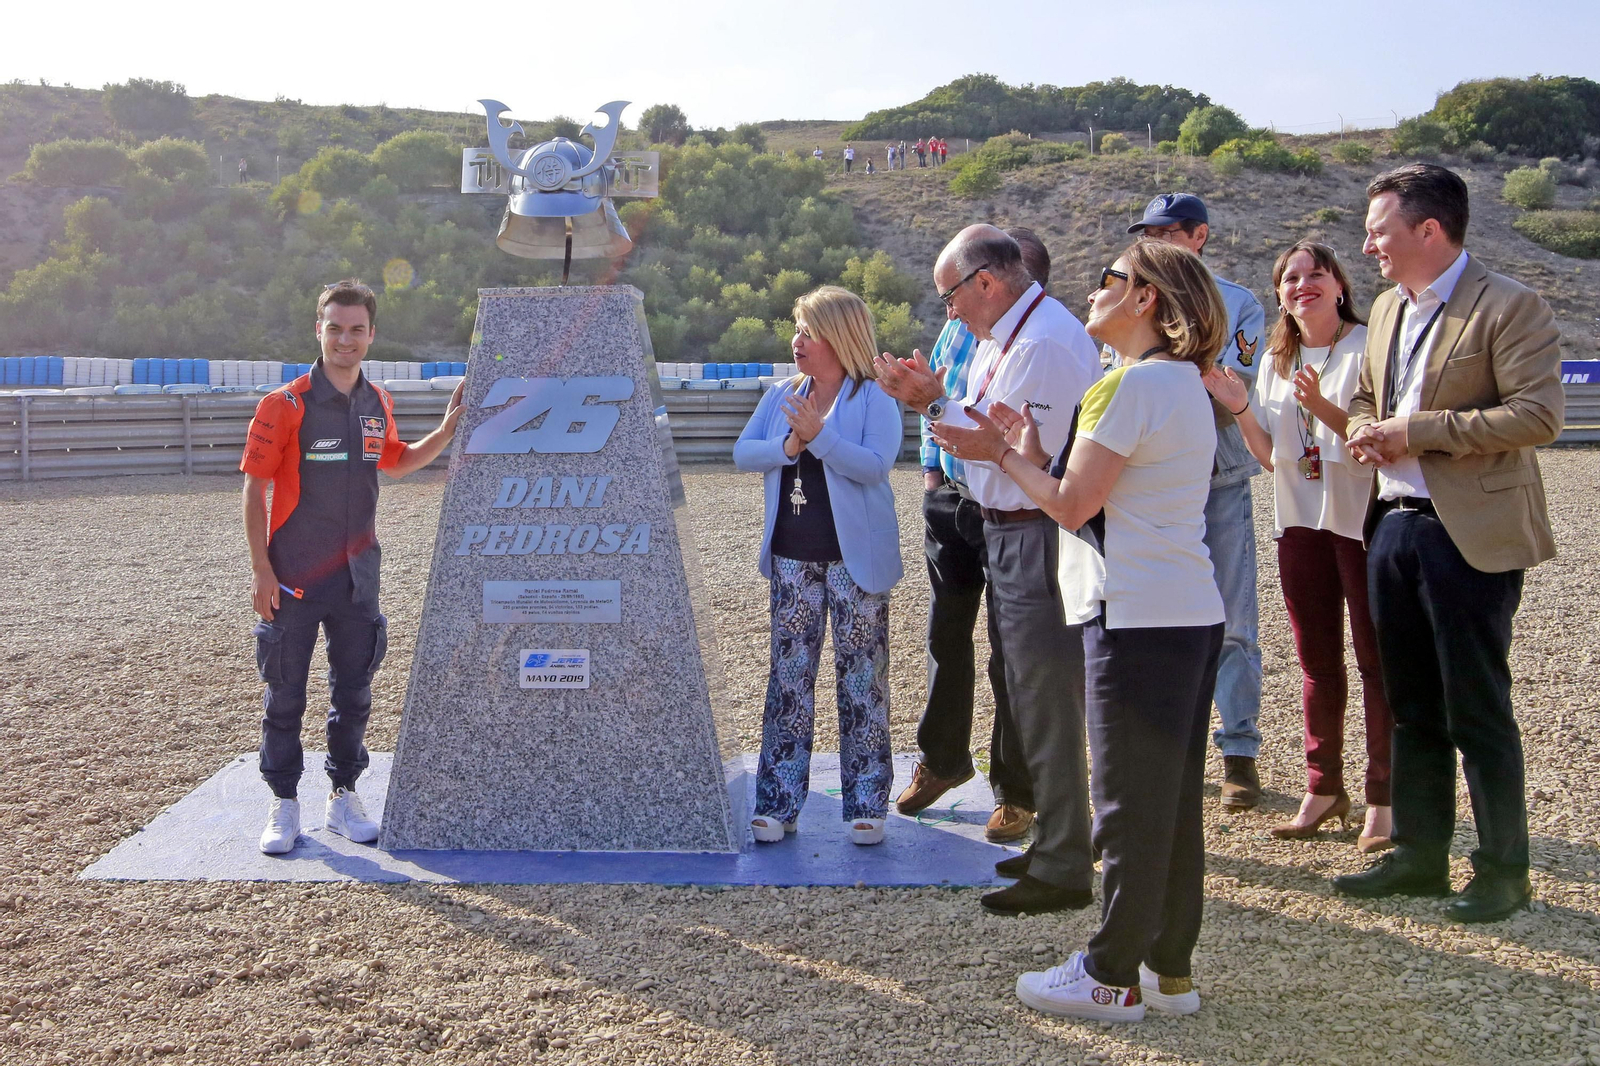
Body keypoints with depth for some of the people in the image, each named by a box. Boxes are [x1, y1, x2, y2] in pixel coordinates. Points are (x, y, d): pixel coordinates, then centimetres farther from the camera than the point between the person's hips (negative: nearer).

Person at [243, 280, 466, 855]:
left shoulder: (377, 404, 6)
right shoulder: (285, 404, -10)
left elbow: (395, 463, 23)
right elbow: (254, 488, -8)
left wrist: (446, 431, 10)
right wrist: (260, 569, -12)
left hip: (357, 576, 5)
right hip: (292, 576, -5)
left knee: (354, 691, 12)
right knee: (286, 694, 5)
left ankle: (343, 796, 26)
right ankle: (284, 803, 17)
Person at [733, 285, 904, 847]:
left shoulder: (873, 399, -6)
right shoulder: (782, 394, 11)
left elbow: (876, 465, -19)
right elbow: (743, 453, 5)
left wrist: (819, 436, -24)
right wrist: (787, 447, -11)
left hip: (855, 558, -4)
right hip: (793, 558, 5)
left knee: (862, 677, 2)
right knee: (789, 674, 6)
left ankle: (866, 805, 11)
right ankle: (778, 802, 12)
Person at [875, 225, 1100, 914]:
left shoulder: (1045, 341, -18)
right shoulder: (1000, 338, 13)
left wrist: (935, 403, -12)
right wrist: (931, 398, 1)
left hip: (1038, 539, -11)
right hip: (1006, 533, 11)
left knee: (1047, 702, -4)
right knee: (1026, 696, 18)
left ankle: (1063, 870, 5)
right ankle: (1052, 844, 32)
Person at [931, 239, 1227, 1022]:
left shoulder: (1137, 383, -14)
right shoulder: (1184, 385, 16)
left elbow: (1073, 505, -13)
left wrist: (1001, 455, 1)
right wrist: (1028, 454, 12)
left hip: (1137, 618, -10)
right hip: (1191, 611, 10)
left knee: (1130, 805, -1)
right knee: (1173, 800, 13)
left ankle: (1111, 977, 10)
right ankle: (1169, 970, 22)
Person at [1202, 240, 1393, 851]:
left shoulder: (1368, 347, -7)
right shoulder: (1276, 361, 11)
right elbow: (1270, 456, 11)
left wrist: (1322, 407, -27)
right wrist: (1239, 410, -4)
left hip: (1362, 519, -6)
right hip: (1301, 523, 6)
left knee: (1377, 658, 0)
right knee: (1316, 662, 12)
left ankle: (1383, 797, 7)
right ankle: (1323, 788, 22)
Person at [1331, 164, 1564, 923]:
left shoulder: (1509, 308, -11)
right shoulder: (1387, 308, 14)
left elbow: (1539, 414, -20)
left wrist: (1420, 430, -20)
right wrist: (1365, 430, 1)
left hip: (1470, 534, -8)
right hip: (1393, 525, 8)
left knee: (1478, 713, 0)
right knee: (1410, 708, 15)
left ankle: (1504, 870, 14)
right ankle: (1419, 856, 26)